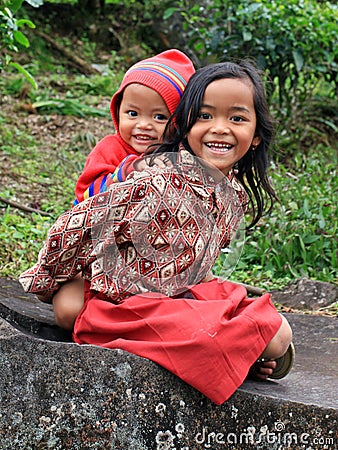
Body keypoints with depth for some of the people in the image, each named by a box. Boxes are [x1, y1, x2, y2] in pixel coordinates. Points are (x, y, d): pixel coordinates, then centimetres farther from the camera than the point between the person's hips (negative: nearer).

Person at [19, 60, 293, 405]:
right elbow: (78, 227, -16)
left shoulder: (237, 194, 0)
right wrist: (45, 283, -2)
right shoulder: (160, 185, -25)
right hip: (126, 308, -7)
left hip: (182, 297, 7)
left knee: (280, 336, -6)